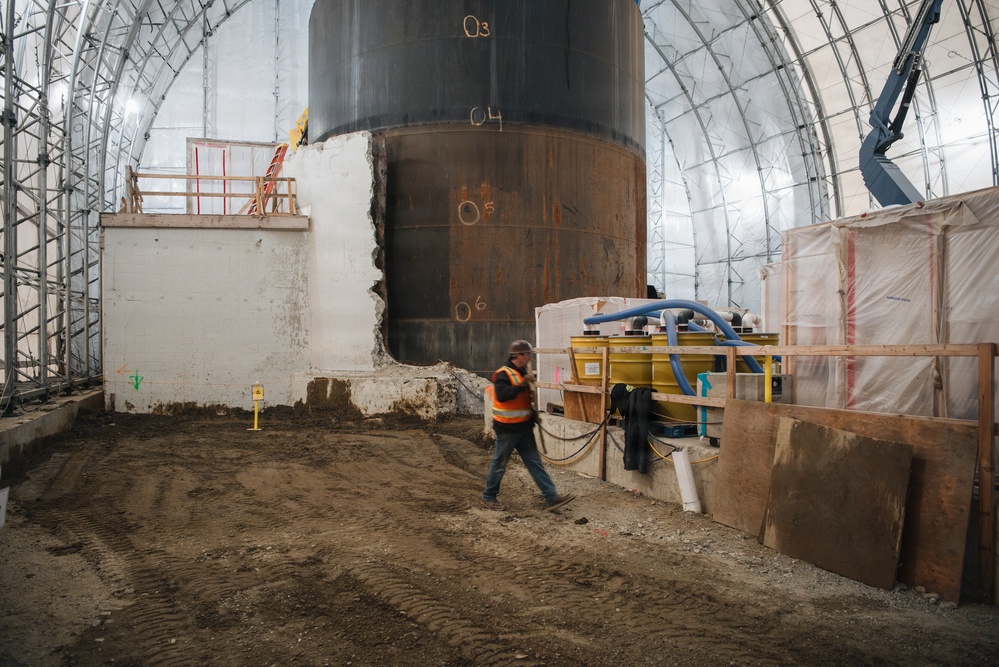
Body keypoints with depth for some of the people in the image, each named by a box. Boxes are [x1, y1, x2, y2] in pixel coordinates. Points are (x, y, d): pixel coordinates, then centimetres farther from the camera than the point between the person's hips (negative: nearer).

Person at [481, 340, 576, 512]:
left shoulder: (522, 373, 12)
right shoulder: (503, 374, -17)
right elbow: (502, 395, -34)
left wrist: (533, 413, 16)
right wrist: (522, 385, -37)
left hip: (523, 428, 9)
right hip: (508, 428, -9)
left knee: (535, 462, 6)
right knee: (499, 464, 4)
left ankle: (551, 497, 6)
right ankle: (488, 497, 20)